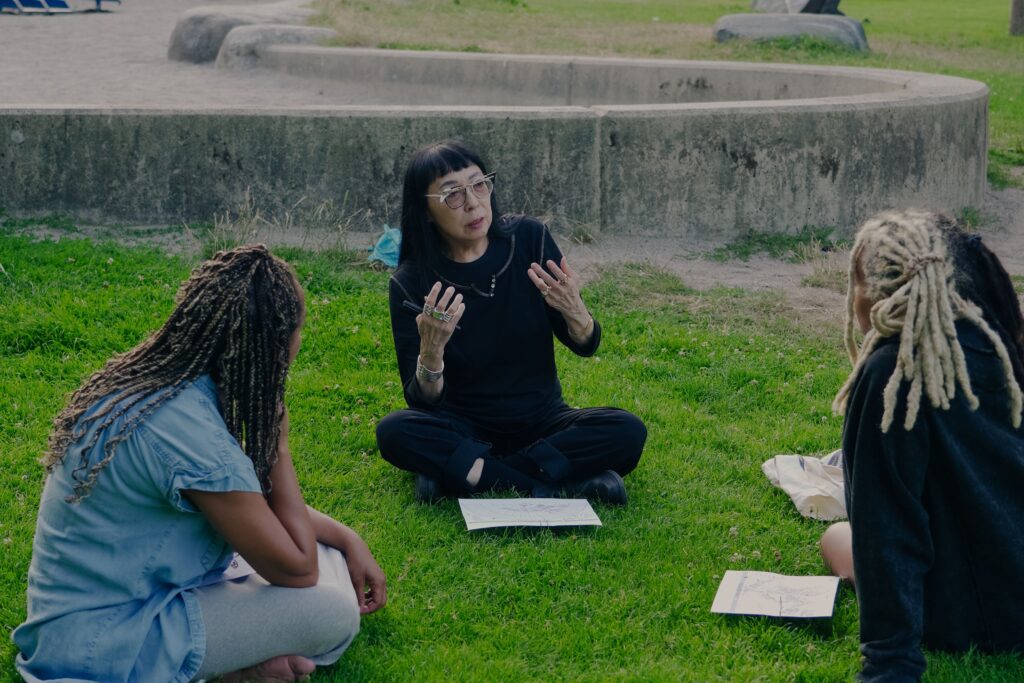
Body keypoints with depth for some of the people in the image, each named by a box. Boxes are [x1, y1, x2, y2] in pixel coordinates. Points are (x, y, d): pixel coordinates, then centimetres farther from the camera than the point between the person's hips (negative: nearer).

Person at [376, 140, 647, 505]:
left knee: (627, 431, -25)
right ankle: (571, 482, -27)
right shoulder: (411, 282, -11)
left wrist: (575, 313, -24)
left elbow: (585, 346, 0)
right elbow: (423, 402, -13)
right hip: (465, 428, -1)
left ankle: (466, 470, -20)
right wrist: (430, 352, -33)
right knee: (394, 433, -32)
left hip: (541, 421, 1)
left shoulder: (528, 238, -7)